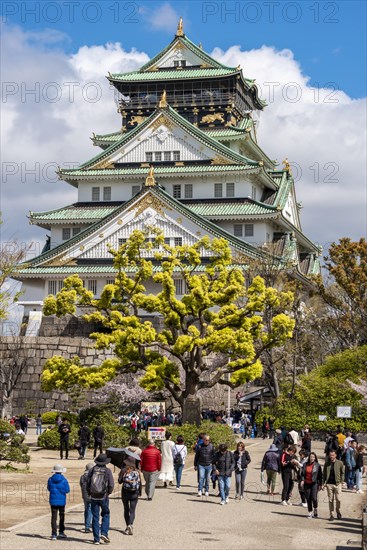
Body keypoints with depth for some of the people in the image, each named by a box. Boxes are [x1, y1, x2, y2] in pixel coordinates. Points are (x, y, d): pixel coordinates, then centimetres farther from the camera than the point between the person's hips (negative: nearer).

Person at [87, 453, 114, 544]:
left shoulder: (92, 470, -1)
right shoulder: (107, 471, -5)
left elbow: (87, 483, -1)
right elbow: (111, 485, -8)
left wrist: (89, 493, 15)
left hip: (94, 497, 1)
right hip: (103, 497, -1)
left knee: (95, 517, 7)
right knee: (106, 514, 17)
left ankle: (96, 539, 6)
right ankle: (104, 533, -1)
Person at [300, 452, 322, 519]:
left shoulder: (317, 465, -2)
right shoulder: (305, 464, 7)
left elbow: (320, 475, 0)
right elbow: (302, 473, 12)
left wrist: (320, 484, -1)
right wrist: (302, 480, -4)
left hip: (314, 483, -3)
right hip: (307, 484, 3)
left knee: (314, 498, -13)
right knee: (308, 499, 5)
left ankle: (315, 509, 14)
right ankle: (310, 512, 16)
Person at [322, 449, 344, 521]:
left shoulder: (340, 463, 0)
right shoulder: (327, 463, 5)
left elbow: (342, 473, 6)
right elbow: (324, 473, 10)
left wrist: (341, 481, -2)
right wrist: (323, 483, 3)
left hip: (337, 484, -2)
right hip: (329, 484, 2)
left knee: (338, 499, -4)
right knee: (330, 500, 4)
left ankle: (338, 511, 24)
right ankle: (331, 515, 12)